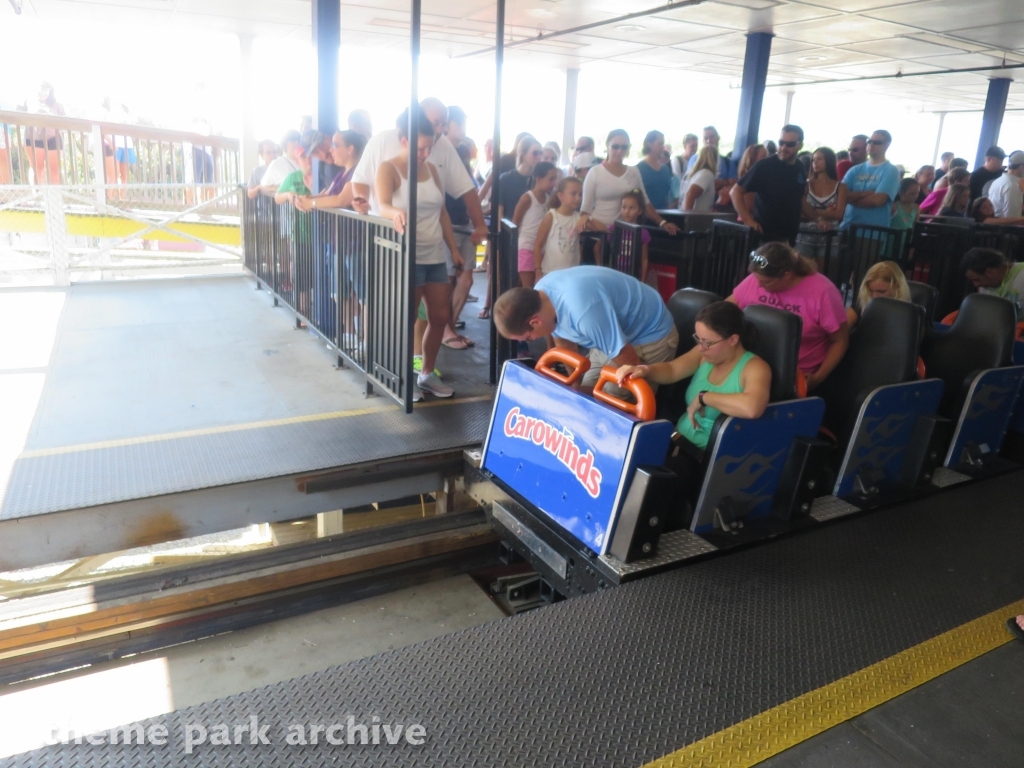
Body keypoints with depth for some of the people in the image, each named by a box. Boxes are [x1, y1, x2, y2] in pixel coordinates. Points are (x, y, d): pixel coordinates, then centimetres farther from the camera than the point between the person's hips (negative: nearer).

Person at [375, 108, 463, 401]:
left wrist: (454, 249, 12)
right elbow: (382, 205, -24)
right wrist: (396, 213, -47)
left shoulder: (432, 169, 11)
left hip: (435, 255, 6)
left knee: (440, 316, 7)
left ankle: (427, 373, 22)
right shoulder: (388, 169, -7)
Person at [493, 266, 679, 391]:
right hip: (612, 334, 8)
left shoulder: (582, 310, -41)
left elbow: (628, 361, -29)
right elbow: (564, 339, 6)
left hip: (650, 337, -8)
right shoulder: (539, 294, -14)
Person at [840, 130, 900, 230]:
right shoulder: (855, 170, 13)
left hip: (874, 231, -4)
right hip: (848, 227, 4)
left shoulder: (890, 171, -1)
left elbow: (877, 200, -15)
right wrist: (867, 193, -13)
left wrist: (852, 198, -3)